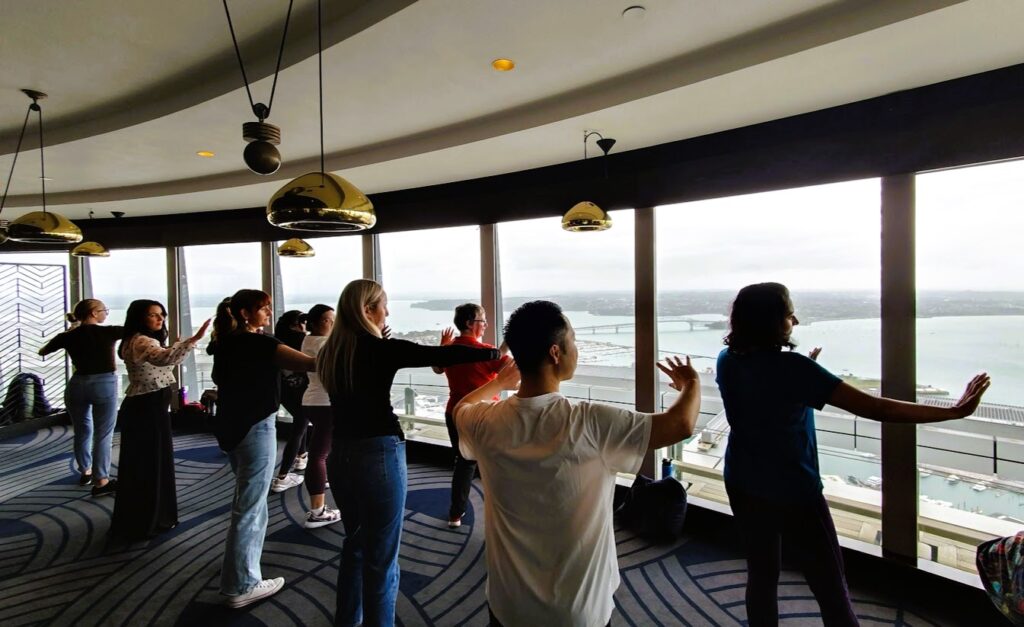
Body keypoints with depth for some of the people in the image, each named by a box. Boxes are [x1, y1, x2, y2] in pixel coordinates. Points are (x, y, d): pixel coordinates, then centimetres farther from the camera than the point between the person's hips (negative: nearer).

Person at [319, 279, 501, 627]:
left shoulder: (329, 353, 5)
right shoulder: (382, 349, -14)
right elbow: (440, 355, -15)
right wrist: (494, 353, -7)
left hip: (340, 453, 8)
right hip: (378, 453, -8)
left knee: (355, 542, 25)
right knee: (381, 556, 7)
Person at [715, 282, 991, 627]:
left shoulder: (727, 360, -5)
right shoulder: (791, 367, -23)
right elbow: (874, 408, -22)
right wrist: (954, 411, -15)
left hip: (743, 486, 6)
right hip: (794, 493, -5)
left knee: (761, 575, 19)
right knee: (832, 591, 11)